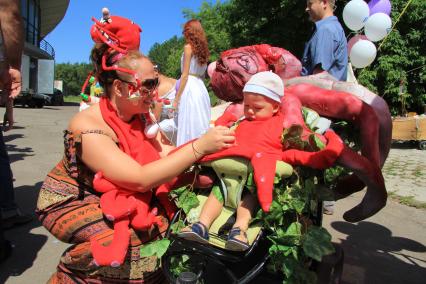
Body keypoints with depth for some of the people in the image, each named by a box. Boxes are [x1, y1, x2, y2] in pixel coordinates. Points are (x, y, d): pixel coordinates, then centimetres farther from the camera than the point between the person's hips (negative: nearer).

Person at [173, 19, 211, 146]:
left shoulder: (188, 47, -4)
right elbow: (202, 73, 14)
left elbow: (185, 75, -9)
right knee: (200, 126, 9)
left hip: (190, 88, -8)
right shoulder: (203, 48, 16)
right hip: (201, 88, 8)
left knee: (189, 127, -7)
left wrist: (176, 98, -8)